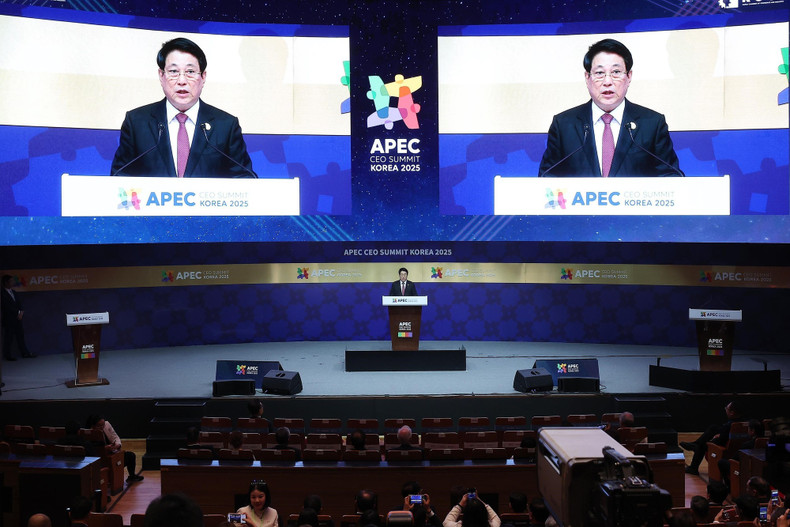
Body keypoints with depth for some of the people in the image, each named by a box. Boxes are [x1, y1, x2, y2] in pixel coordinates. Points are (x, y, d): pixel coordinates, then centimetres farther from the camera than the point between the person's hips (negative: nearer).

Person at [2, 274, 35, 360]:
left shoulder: (14, 292, 13)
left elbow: (19, 304, 14)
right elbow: (7, 307, -17)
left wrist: (21, 312, -5)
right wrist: (18, 312, -12)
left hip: (17, 318, 7)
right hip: (8, 320, -7)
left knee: (20, 336, 10)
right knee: (8, 338, 1)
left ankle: (25, 353, 14)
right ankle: (7, 355, 12)